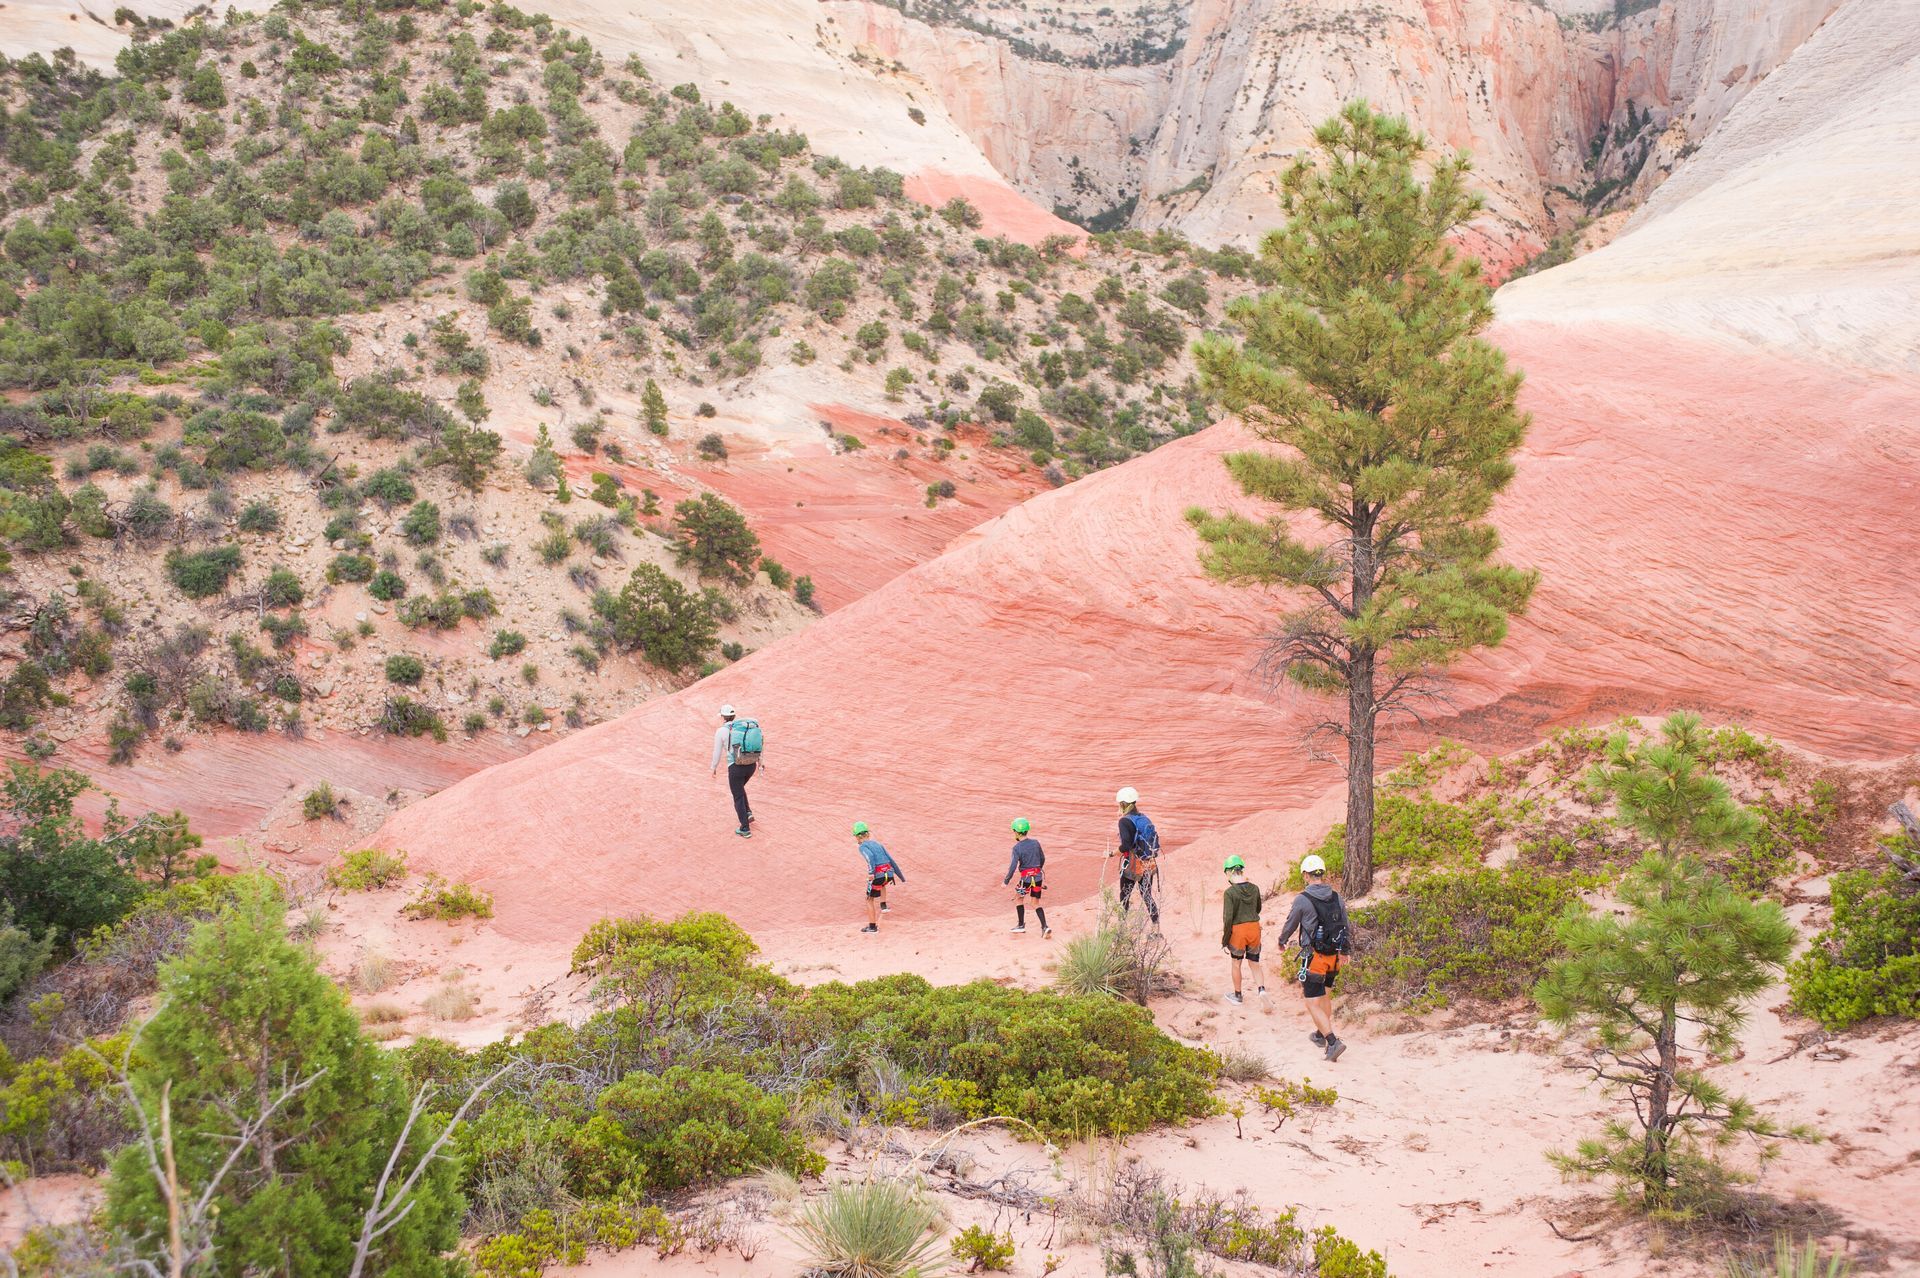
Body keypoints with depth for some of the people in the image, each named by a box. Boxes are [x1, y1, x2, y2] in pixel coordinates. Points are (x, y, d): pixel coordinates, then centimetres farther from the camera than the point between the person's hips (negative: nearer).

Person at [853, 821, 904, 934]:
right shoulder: (877, 843, 20)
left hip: (877, 875, -6)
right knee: (881, 884, 42)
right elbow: (891, 860, 20)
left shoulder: (863, 847, 0)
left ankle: (872, 926, 15)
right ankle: (883, 906, 34)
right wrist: (901, 877, 25)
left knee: (870, 900, 12)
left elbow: (870, 857, -23)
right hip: (889, 874, 6)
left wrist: (871, 873, -34)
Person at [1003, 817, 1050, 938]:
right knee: (1036, 903, 12)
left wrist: (1006, 881, -10)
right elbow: (1042, 859, 13)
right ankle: (1045, 927, -2)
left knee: (1019, 899, 20)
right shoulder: (1036, 843, 0)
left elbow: (1013, 866, -18)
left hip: (1026, 878, -4)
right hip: (1038, 876, 5)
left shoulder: (1017, 848, -15)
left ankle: (1021, 925, 25)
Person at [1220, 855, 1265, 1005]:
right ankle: (1262, 989, -5)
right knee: (1254, 963, 17)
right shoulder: (1254, 889, -2)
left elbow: (1227, 919, -16)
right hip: (1254, 928, 4)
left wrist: (1225, 941, -8)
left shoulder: (1229, 892, -17)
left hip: (1237, 930, -4)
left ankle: (1237, 995, 30)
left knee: (1236, 963, 17)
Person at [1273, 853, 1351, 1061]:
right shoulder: (1337, 898, 1)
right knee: (1325, 996, 26)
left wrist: (1281, 941, 22)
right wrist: (1344, 950, 31)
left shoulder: (1302, 900, -15)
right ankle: (1321, 1035, 38)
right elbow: (1345, 926, 13)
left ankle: (1333, 1042, -15)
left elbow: (1291, 925, -1)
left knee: (1313, 1004, -2)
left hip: (1314, 958, -6)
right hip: (1334, 958, 6)